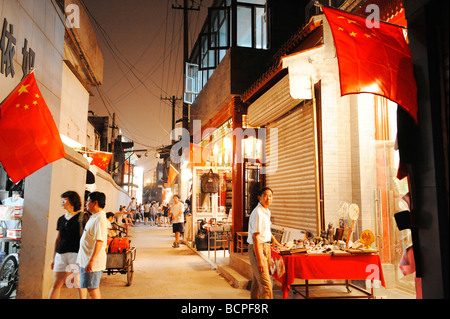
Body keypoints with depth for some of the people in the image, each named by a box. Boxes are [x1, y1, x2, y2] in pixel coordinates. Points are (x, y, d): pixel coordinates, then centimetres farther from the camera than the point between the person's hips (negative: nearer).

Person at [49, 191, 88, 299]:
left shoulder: (83, 217, -3)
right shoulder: (61, 219, 14)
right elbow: (57, 239, 18)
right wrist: (53, 258, 17)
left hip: (77, 253, -5)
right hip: (61, 254, 5)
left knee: (80, 284, 2)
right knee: (56, 284, 6)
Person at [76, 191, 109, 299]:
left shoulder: (100, 218, -18)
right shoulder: (94, 217, 14)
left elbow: (100, 241, -25)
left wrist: (91, 261, -28)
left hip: (92, 262, -10)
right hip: (86, 260, 10)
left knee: (92, 289, -4)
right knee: (94, 288, 16)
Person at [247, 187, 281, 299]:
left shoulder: (267, 211, 10)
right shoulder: (258, 213, -20)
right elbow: (255, 237, -24)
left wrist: (274, 239, 41)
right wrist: (259, 260, -26)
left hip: (266, 246, 10)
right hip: (257, 248, -9)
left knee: (258, 280, 19)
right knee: (266, 285, -13)